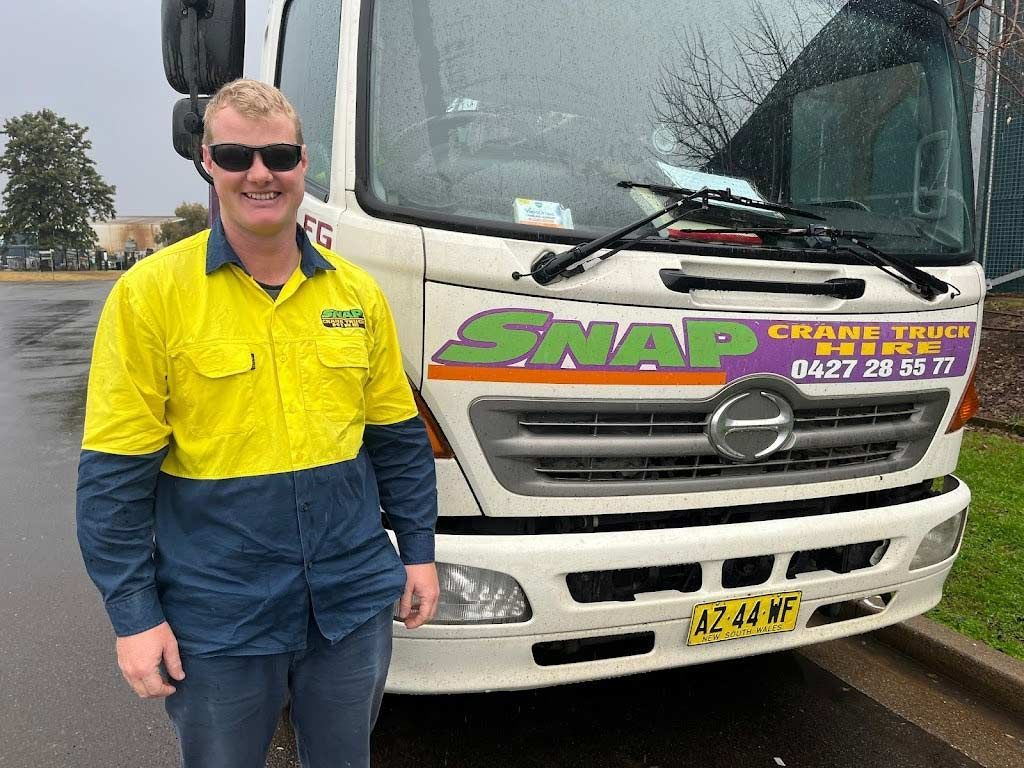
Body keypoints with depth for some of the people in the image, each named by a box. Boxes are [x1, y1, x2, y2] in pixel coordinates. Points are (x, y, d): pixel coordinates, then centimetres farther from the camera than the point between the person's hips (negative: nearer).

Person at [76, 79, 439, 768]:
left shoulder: (357, 292, 2)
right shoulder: (150, 294, -9)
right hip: (217, 615, -3)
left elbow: (398, 436, 8)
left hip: (353, 601, 3)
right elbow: (114, 474, -8)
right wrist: (134, 613, -9)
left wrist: (418, 550, 8)